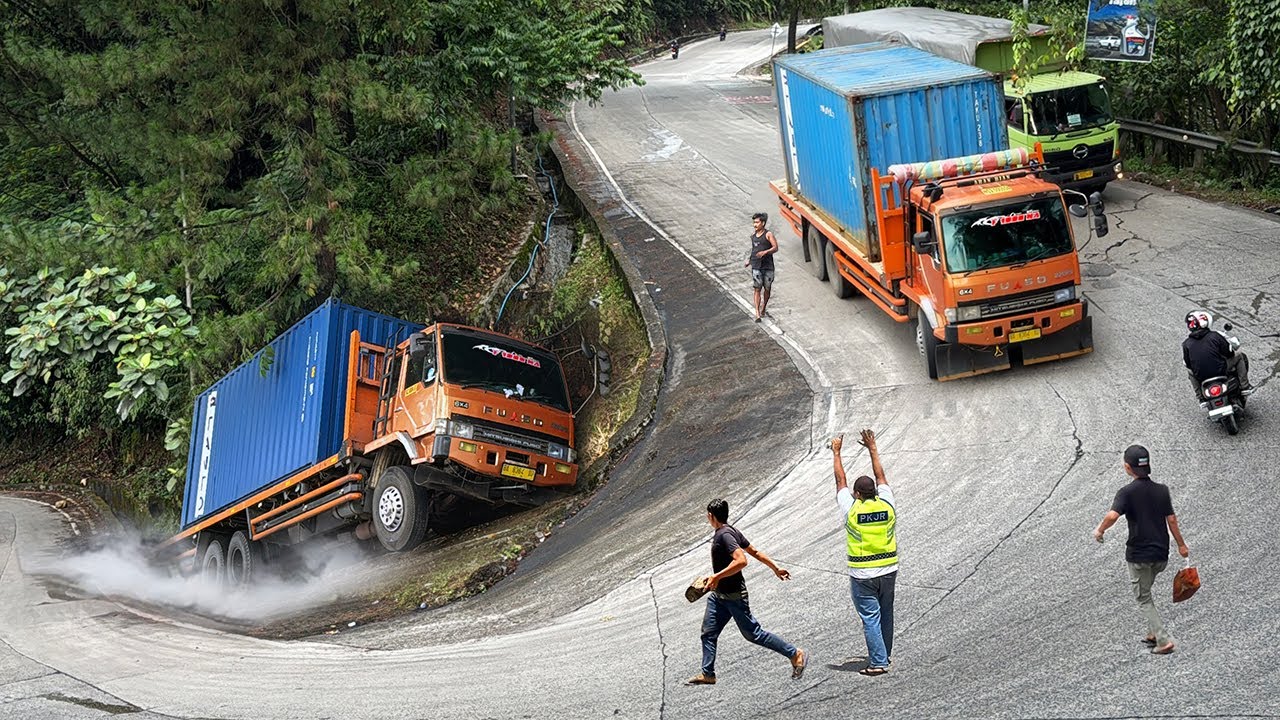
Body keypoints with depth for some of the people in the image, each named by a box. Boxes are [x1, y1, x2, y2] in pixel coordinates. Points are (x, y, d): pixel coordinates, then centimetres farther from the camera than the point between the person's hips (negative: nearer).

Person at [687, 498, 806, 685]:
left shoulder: (725, 535, -21)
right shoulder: (731, 531, 8)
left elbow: (741, 561, -32)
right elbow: (755, 552, 14)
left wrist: (717, 577, -30)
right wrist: (775, 568, 23)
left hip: (734, 595, -10)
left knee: (752, 633, -1)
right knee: (708, 632, 9)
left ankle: (795, 654, 8)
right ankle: (707, 673, 15)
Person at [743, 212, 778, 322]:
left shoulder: (768, 234, -5)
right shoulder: (753, 235, 10)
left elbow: (775, 248, -11)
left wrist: (765, 252, -26)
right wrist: (749, 260, 16)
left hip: (767, 266, -2)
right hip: (756, 266, 2)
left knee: (767, 289, 8)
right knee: (757, 289, -6)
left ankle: (763, 310, 28)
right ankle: (757, 314, -9)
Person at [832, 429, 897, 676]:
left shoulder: (852, 510, -10)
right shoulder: (886, 505, -2)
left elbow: (840, 481, 2)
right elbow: (881, 477, 12)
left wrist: (836, 453, 12)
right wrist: (872, 449, 23)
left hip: (863, 575, -4)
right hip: (888, 571, 4)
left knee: (870, 618, -2)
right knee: (885, 614, 17)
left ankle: (878, 662, -5)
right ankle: (885, 654, 28)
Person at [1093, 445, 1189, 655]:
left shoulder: (1127, 492, -15)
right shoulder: (1161, 490, 1)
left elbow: (1112, 515, -30)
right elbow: (1171, 520, 5)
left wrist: (1099, 531, -13)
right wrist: (1181, 545, 16)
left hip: (1138, 555, -5)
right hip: (1161, 553, 6)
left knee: (1144, 599, 5)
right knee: (1146, 592, 26)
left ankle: (1164, 640, -3)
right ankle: (1153, 633, 27)